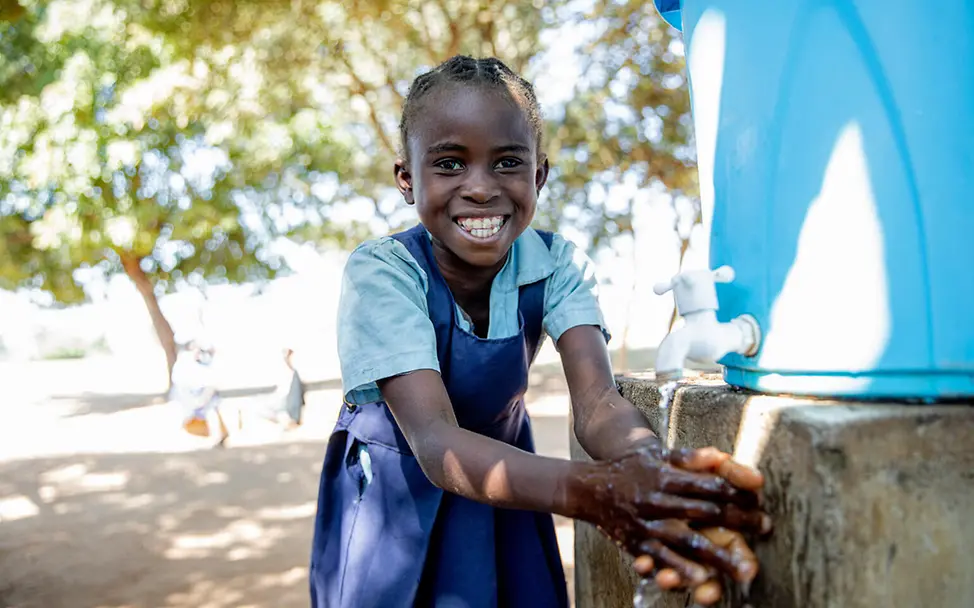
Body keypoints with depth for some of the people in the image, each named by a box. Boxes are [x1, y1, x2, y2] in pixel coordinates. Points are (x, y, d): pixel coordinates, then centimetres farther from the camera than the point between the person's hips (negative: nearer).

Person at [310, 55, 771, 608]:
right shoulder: (381, 272, -27)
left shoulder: (558, 267, -18)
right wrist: (590, 490, -55)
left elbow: (596, 401, -30)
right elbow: (434, 441, -37)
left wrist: (655, 468, -55)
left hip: (501, 487, 2)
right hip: (389, 499, -2)